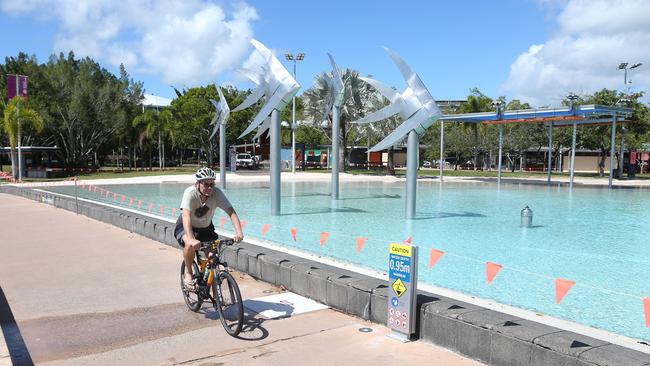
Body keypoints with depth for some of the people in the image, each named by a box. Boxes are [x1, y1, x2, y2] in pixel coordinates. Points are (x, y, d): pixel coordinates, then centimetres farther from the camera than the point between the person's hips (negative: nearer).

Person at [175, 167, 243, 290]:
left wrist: (239, 232, -49)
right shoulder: (190, 193, -31)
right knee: (190, 245, -33)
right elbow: (186, 216, -43)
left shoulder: (216, 193, -24)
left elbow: (231, 211, -32)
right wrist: (191, 239, -59)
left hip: (206, 228, 3)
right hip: (186, 227, -3)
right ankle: (188, 273, -7)